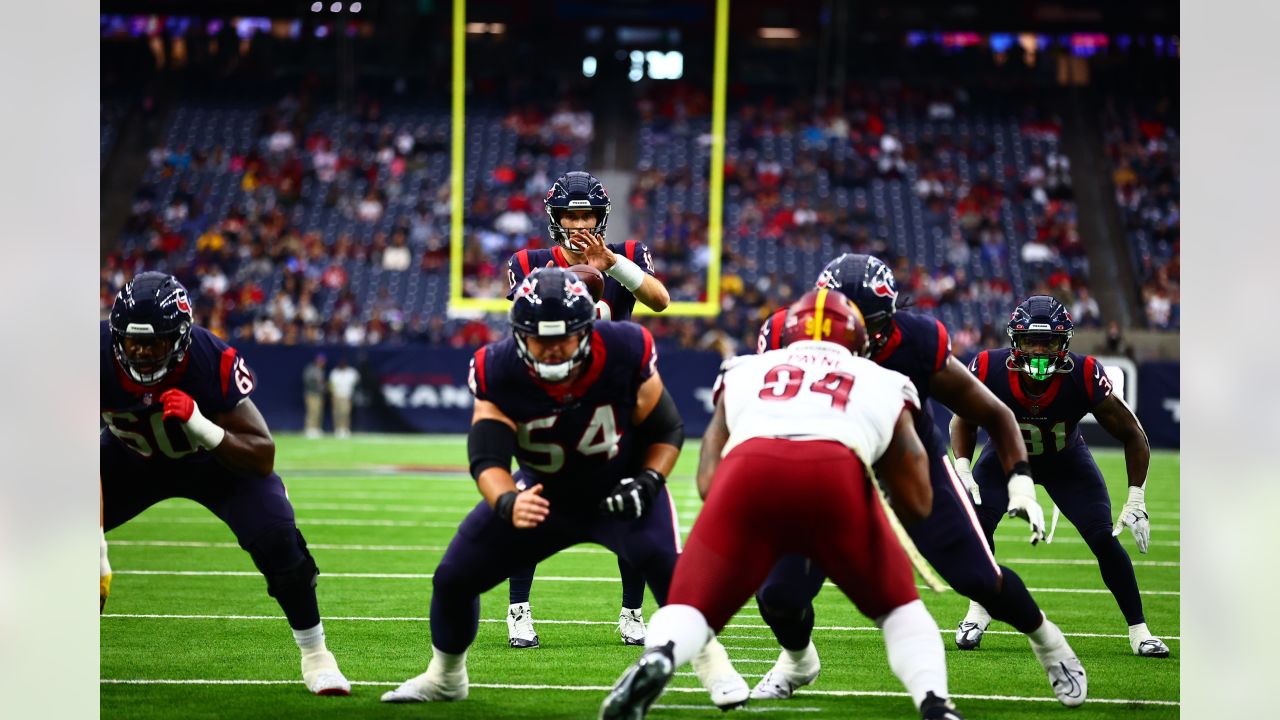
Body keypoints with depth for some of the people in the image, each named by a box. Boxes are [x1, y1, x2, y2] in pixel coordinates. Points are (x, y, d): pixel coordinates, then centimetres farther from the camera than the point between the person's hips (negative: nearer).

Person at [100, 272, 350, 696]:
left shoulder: (211, 362, -35)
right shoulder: (101, 357, -32)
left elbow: (263, 458, -29)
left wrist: (203, 428, -47)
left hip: (214, 457, -2)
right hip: (132, 458, 2)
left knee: (274, 533, -23)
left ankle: (315, 657, -3)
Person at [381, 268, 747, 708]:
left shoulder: (624, 355, -26)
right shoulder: (497, 373, -24)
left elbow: (667, 430, -11)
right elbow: (487, 458, -29)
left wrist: (649, 481, -28)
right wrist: (508, 502, -50)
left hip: (621, 490, -2)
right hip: (544, 494, 2)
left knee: (664, 564, -30)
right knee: (454, 577, -2)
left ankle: (712, 665, -8)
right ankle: (444, 677, 27)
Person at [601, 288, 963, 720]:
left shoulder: (745, 372, 35)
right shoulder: (884, 385, 33)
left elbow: (708, 482, 24)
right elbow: (917, 506, 31)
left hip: (749, 469, 0)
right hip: (838, 473, 0)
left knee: (693, 604, 11)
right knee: (897, 605, 23)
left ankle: (656, 658, -22)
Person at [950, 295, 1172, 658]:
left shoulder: (1084, 377, -35)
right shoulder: (989, 371, -32)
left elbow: (1132, 435, -21)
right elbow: (965, 420, -8)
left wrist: (1136, 500, -25)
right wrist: (962, 468, -24)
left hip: (1066, 462, -1)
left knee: (1104, 539, -12)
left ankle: (1138, 630, 3)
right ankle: (978, 610, 5)